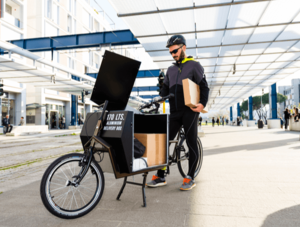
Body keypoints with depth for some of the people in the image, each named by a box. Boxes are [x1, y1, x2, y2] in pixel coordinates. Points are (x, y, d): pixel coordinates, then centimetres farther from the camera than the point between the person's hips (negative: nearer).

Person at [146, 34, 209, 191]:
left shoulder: (194, 65, 6)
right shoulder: (171, 70, 22)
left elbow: (204, 86, -1)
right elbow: (165, 88, 18)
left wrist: (202, 103, -18)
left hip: (190, 111, -5)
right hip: (174, 112, 5)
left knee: (191, 144, 0)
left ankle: (190, 178, 11)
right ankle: (160, 177, 10)